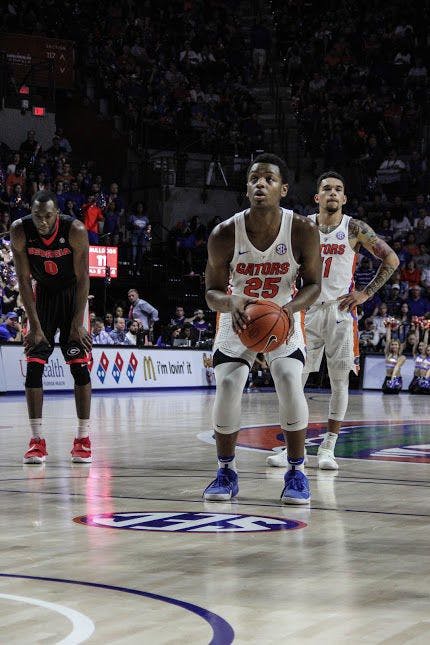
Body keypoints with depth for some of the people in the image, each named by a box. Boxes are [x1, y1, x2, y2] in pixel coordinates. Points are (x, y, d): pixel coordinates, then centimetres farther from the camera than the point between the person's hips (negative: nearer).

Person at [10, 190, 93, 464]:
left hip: (72, 293, -2)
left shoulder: (75, 230, -26)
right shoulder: (20, 231, -21)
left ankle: (84, 438, -1)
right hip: (43, 294, 2)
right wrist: (35, 325, -18)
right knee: (34, 365, -7)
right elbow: (24, 280, -15)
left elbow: (83, 279, -20)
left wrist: (78, 323, -21)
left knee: (79, 365, -8)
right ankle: (37, 440, -4)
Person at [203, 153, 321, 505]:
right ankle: (226, 472, 6)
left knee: (290, 383, -19)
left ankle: (297, 472, -4)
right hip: (238, 318, 0)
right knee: (228, 386, -14)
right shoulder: (224, 234, -24)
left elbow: (313, 283, -10)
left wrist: (291, 307, -31)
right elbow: (213, 290, -13)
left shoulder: (303, 230, -23)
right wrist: (232, 305, -37)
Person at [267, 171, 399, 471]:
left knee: (339, 379, -2)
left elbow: (391, 259, 1)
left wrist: (366, 293, -5)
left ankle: (328, 448, 5)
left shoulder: (355, 229, -3)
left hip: (340, 309, -2)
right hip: (308, 308, 2)